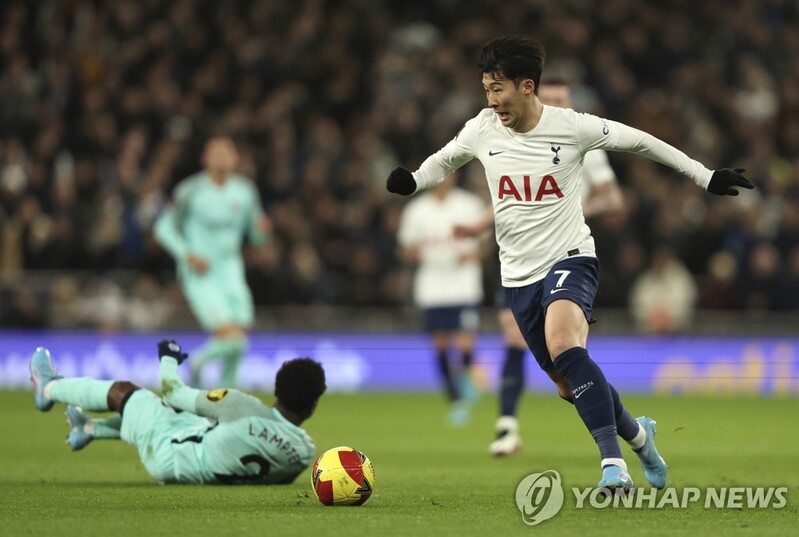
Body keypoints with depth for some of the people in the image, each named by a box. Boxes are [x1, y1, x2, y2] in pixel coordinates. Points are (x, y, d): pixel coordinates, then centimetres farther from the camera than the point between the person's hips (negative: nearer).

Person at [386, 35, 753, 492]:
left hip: (570, 258, -5)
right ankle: (637, 433, 37)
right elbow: (443, 161, 18)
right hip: (519, 274, 5)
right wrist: (411, 181, -5)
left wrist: (705, 176, 7)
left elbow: (638, 141, 3)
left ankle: (613, 463, -34)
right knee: (571, 386, 8)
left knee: (564, 347, -33)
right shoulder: (482, 131, -1)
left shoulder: (572, 127, -11)